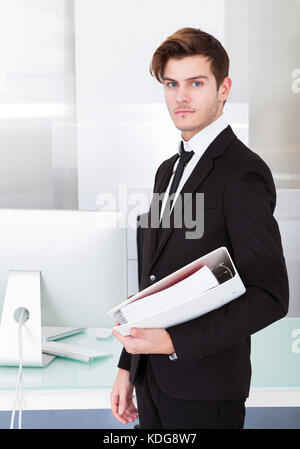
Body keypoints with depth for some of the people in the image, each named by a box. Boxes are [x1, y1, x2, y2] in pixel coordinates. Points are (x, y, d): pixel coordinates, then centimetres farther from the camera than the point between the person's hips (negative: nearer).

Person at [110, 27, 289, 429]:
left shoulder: (243, 173, -15)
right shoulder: (169, 170, 11)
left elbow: (270, 296, -19)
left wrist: (174, 342, -24)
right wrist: (128, 366, 12)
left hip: (205, 388, -7)